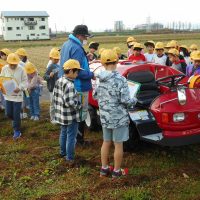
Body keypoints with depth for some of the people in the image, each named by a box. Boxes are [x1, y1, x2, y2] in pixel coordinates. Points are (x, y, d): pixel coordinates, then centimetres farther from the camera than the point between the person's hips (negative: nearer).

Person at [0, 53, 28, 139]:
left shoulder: (21, 70, -12)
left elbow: (25, 81, -6)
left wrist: (20, 88, -23)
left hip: (17, 95, -3)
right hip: (8, 94, 3)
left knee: (16, 114, 0)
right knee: (8, 113, 11)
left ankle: (17, 131, 16)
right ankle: (16, 121, 43)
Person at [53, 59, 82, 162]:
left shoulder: (58, 81, 4)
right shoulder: (69, 85, -24)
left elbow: (54, 97, 11)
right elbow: (70, 102, -27)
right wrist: (79, 106, -11)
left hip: (61, 114, 9)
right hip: (70, 116, -9)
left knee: (63, 133, 23)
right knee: (71, 136, 2)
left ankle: (63, 152, 39)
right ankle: (70, 157, 10)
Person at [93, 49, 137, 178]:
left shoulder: (99, 79, 0)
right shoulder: (120, 79, -20)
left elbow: (95, 95, 10)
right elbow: (125, 100, -20)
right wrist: (134, 101, 0)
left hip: (104, 117, 6)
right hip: (119, 117, -6)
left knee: (106, 142, 19)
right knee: (118, 144, 7)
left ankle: (104, 169, 29)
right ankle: (117, 171, 19)